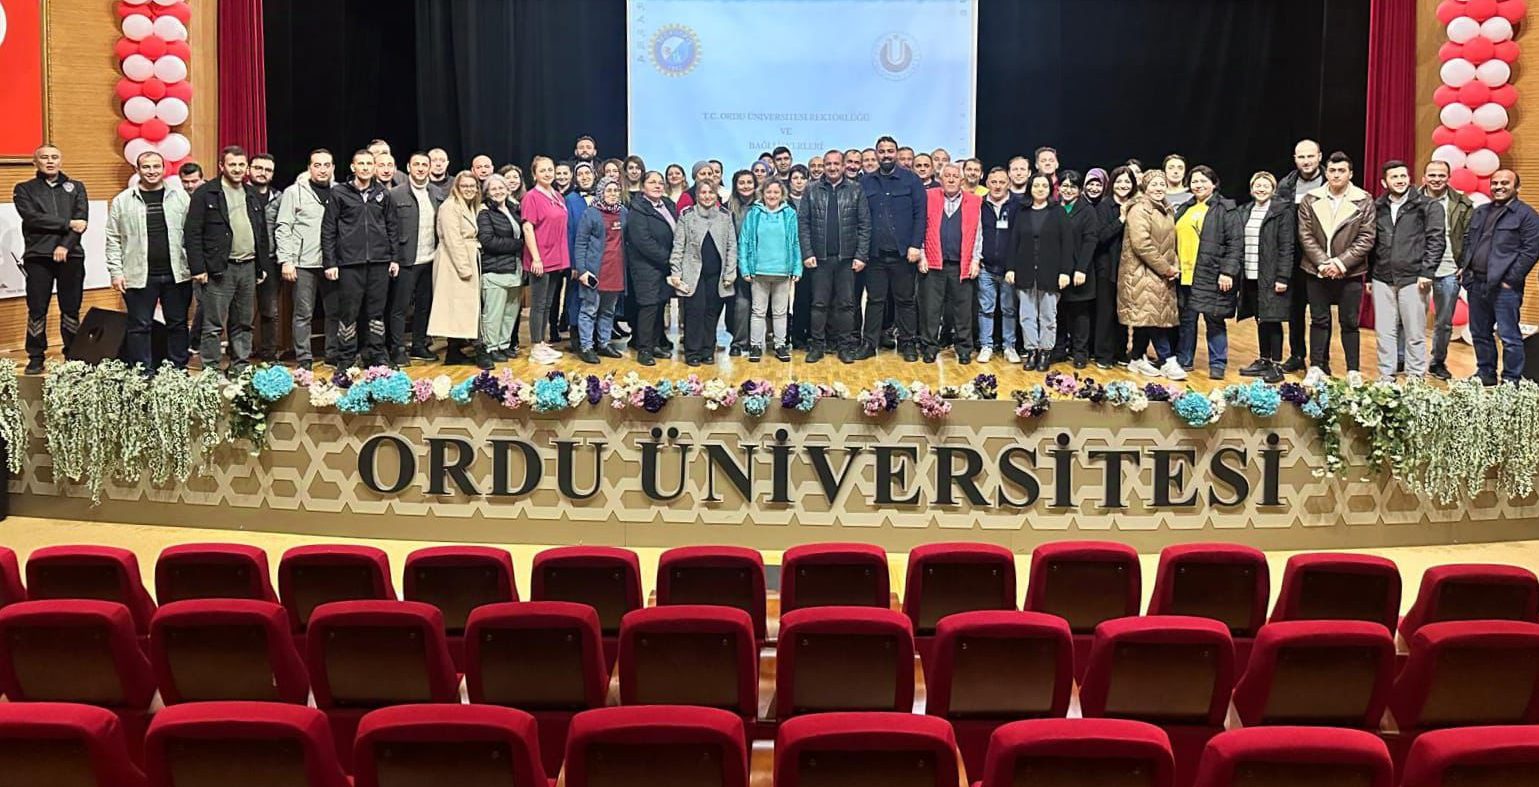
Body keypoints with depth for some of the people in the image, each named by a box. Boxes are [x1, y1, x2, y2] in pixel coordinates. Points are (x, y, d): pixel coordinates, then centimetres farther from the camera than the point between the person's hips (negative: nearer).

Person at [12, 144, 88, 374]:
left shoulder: (76, 187, 13)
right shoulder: (24, 189, 9)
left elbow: (81, 219, -1)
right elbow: (32, 218, -8)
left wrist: (66, 245, -14)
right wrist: (67, 223, -11)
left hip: (71, 256, 1)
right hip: (37, 257, -1)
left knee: (71, 309, 4)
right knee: (37, 310, 1)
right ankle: (36, 357, 8)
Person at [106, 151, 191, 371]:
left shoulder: (180, 197, 5)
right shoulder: (122, 201, 2)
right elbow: (113, 240, 4)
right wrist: (116, 272, -2)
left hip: (177, 274, 1)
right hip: (139, 276, -1)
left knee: (178, 324, 9)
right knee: (140, 326, 3)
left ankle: (178, 370, 20)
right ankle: (142, 374, 10)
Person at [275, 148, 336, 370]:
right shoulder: (294, 192, 1)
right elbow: (283, 229, -2)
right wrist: (285, 260, -10)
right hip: (304, 263, -3)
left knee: (334, 311, 8)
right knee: (304, 314, 1)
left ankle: (333, 354, 19)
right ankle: (304, 359, 7)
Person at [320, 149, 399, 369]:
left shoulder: (382, 193, 10)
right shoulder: (339, 193, 1)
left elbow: (393, 227, 14)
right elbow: (328, 230, 0)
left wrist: (395, 257, 8)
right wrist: (330, 262, -5)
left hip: (379, 262, 3)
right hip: (349, 262, -3)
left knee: (376, 311, 7)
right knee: (348, 312, 0)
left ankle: (377, 357, 14)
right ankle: (346, 359, 8)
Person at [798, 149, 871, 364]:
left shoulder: (856, 190, 3)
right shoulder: (812, 190, 5)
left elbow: (865, 224, 1)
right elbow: (803, 223, 2)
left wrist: (861, 255, -6)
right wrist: (807, 254, -6)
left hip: (847, 258, 0)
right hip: (819, 258, 0)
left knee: (846, 304, 5)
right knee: (818, 304, 4)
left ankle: (845, 345, 12)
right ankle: (817, 345, 11)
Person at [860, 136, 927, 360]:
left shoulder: (911, 180, 2)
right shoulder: (865, 183, 8)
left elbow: (920, 215, -2)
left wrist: (915, 245, -11)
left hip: (903, 252, -1)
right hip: (875, 253, 2)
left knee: (905, 300, 6)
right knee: (875, 300, 6)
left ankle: (908, 343, 14)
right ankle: (869, 343, 12)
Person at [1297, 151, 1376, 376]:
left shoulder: (1363, 201, -2)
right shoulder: (1310, 200, 3)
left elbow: (1366, 239, -6)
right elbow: (1305, 235, -1)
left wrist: (1340, 263, -14)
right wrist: (1322, 263, -11)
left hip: (1350, 273, -2)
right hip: (1317, 271, 2)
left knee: (1349, 322, 4)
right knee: (1319, 320, 8)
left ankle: (1353, 371, 11)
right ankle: (1317, 367, 15)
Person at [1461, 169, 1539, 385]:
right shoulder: (1480, 212, 17)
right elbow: (1468, 241, 24)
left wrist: (1511, 279, -13)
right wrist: (1464, 267, 11)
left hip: (1503, 286, -7)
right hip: (1476, 284, 7)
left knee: (1509, 337, -4)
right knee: (1479, 334, 15)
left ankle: (1511, 381, 3)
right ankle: (1485, 373, 27)